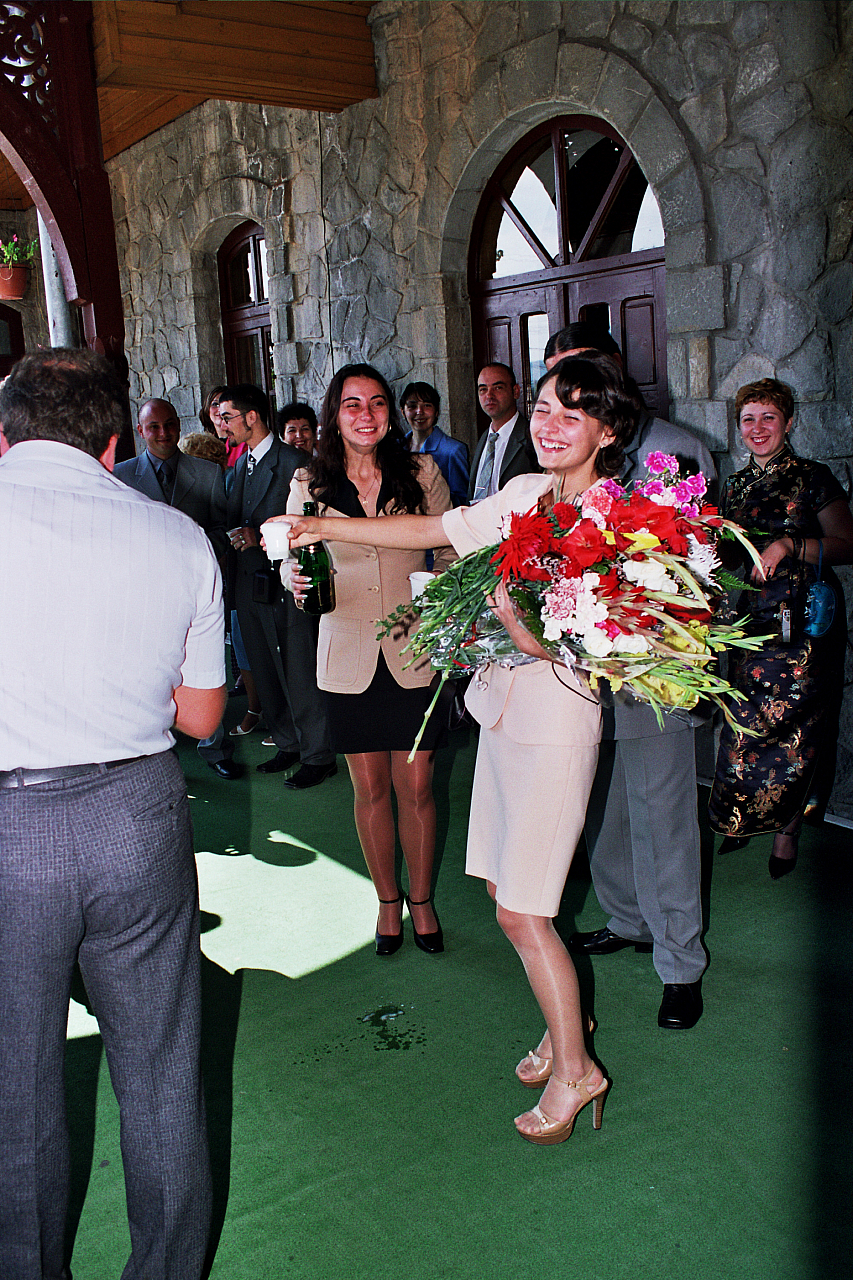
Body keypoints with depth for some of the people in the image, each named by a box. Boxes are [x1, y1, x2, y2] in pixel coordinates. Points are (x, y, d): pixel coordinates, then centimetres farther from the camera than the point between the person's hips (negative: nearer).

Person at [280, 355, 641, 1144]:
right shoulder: (525, 494, 6)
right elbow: (432, 530, 12)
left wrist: (533, 636, -36)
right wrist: (326, 529, 10)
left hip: (555, 728, -7)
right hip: (504, 711, 7)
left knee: (521, 910, -2)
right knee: (504, 885, 14)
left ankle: (574, 1070, 19)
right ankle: (563, 1022, 36)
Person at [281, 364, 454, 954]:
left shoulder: (421, 472, -1)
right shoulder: (309, 484, 0)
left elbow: (451, 553, 8)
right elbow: (295, 560, 9)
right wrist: (298, 583, -14)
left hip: (414, 650, 0)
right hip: (349, 653, 1)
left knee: (416, 786, 4)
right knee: (370, 790, 10)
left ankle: (422, 900, 26)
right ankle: (388, 901, 30)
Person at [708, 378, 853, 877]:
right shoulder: (737, 486, 12)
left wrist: (789, 545, -22)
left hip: (805, 623, -4)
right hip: (752, 620, 4)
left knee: (792, 728, -1)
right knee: (746, 725, 3)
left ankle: (787, 829, 15)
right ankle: (745, 819, 21)